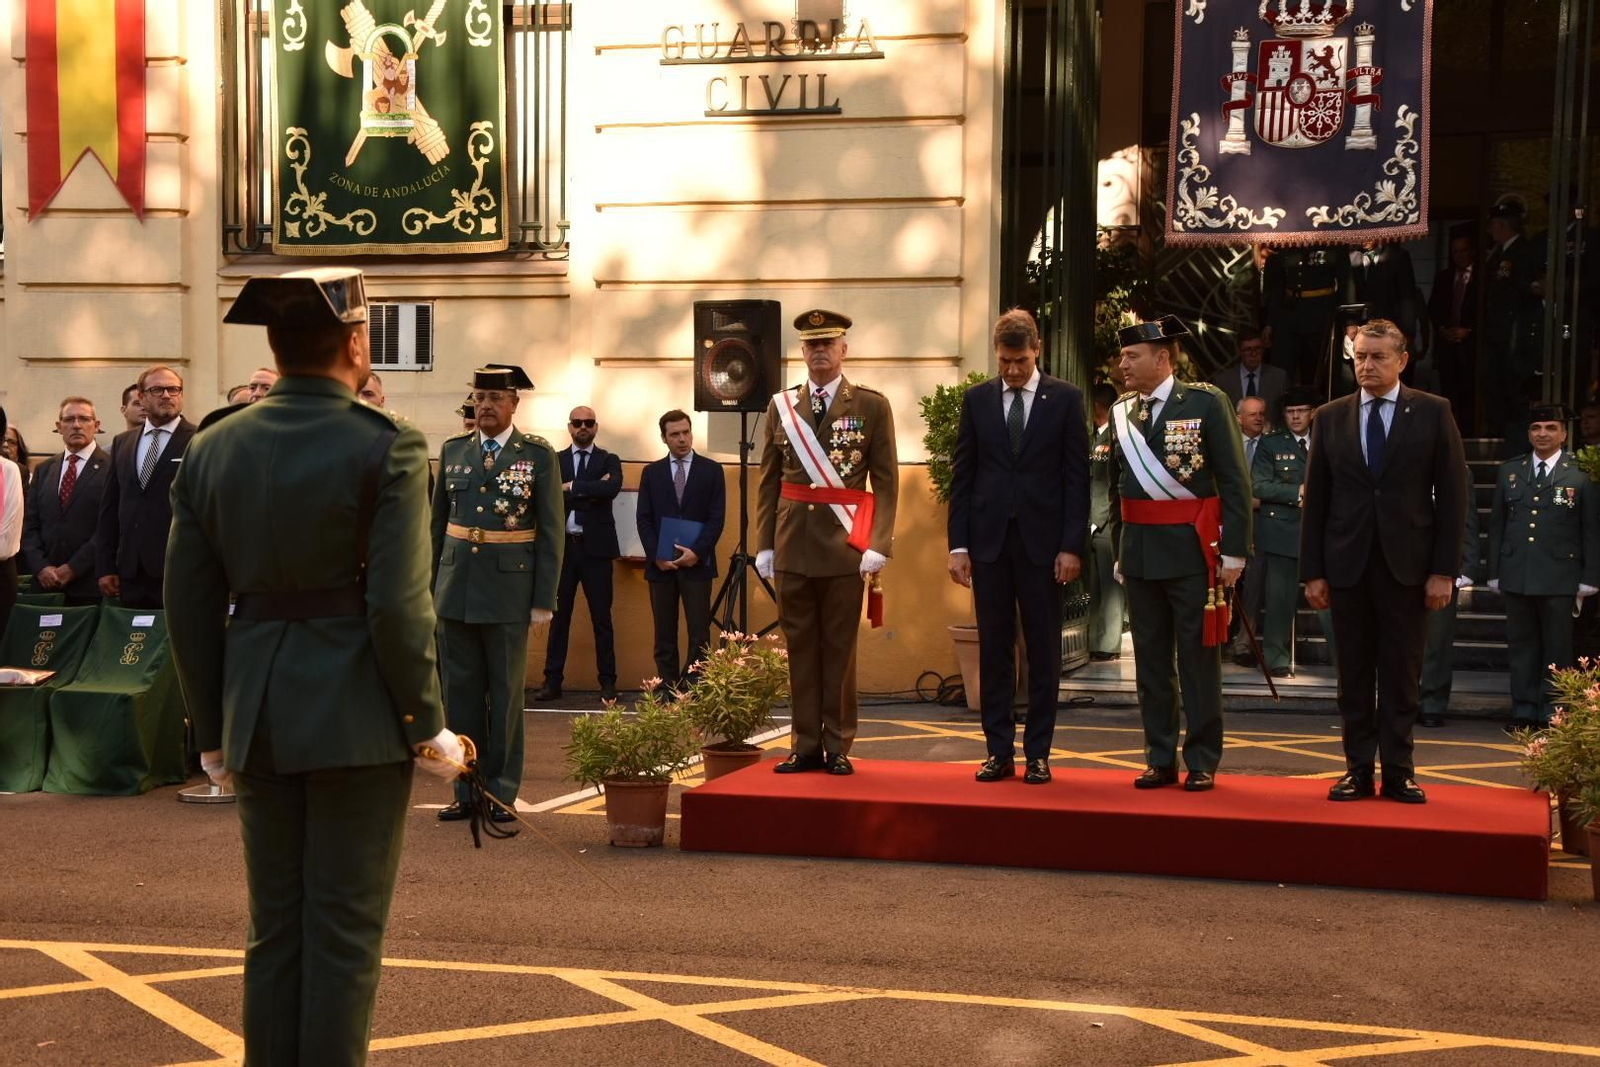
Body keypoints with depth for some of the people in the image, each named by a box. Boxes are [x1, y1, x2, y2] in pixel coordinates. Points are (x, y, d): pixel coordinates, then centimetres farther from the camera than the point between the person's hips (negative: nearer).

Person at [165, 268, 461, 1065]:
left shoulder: (212, 451, 4)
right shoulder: (387, 448, -12)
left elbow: (189, 604, 5)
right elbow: (398, 608, -16)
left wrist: (213, 731, 14)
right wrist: (427, 725, -5)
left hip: (258, 715, 5)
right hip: (356, 716, -5)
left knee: (275, 929, 15)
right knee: (344, 933, 4)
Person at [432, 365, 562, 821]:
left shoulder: (538, 455, -2)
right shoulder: (453, 450, 8)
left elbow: (551, 533, -3)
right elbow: (437, 523, 12)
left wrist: (544, 599, -7)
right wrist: (430, 587, 8)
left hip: (509, 590, -3)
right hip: (456, 589, 3)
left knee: (506, 694, 4)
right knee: (461, 692, 7)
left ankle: (501, 792, 13)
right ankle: (467, 790, 16)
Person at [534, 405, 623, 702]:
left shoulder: (609, 461, 6)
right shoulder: (555, 461, 9)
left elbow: (612, 488, -15)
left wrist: (573, 487, -13)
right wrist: (591, 490, -14)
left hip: (596, 546, -1)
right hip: (563, 545, 1)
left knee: (601, 616, 3)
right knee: (559, 615, 5)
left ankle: (607, 681, 9)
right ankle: (552, 680, 9)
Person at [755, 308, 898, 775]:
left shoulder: (872, 405, 1)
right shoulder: (781, 406, 10)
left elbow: (886, 483, -1)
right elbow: (768, 482, 10)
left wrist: (878, 545, -10)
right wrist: (764, 545, 4)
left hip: (845, 546, -3)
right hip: (793, 545, 3)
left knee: (839, 649, 3)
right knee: (800, 647, 6)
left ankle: (838, 748, 11)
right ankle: (805, 746, 14)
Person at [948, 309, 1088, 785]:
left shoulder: (1065, 399, 2)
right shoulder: (976, 399, 7)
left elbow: (1077, 477, -1)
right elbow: (962, 475, 7)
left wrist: (1072, 546, -8)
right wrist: (958, 544, 0)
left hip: (1042, 541, -2)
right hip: (989, 540, 2)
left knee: (1043, 652, 4)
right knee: (994, 650, 5)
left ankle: (1038, 753, 10)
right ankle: (999, 750, 11)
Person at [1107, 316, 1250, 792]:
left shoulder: (1206, 402, -6)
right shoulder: (1121, 411, 8)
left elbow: (1234, 481, -7)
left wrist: (1234, 552, -11)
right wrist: (1120, 549, 13)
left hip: (1191, 549, -5)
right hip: (1139, 550, 5)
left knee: (1199, 659, 2)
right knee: (1150, 659, 10)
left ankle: (1202, 762, 11)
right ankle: (1160, 759, 19)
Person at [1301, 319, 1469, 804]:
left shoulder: (1433, 412, 2)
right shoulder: (1330, 417, 7)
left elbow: (1452, 495, 0)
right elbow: (1315, 500, 7)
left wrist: (1444, 570, -6)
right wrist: (1313, 572, 1)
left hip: (1407, 564, -2)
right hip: (1347, 564, 2)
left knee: (1401, 675, 3)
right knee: (1354, 677, 6)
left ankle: (1398, 773, 10)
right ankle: (1358, 770, 13)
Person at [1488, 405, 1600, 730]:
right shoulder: (1509, 471, 10)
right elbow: (1496, 524, 12)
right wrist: (1494, 572, 8)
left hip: (1559, 578, -3)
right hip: (1516, 576, 3)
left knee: (1557, 648, 3)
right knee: (1521, 645, 8)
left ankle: (1552, 713, 10)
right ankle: (1523, 710, 15)